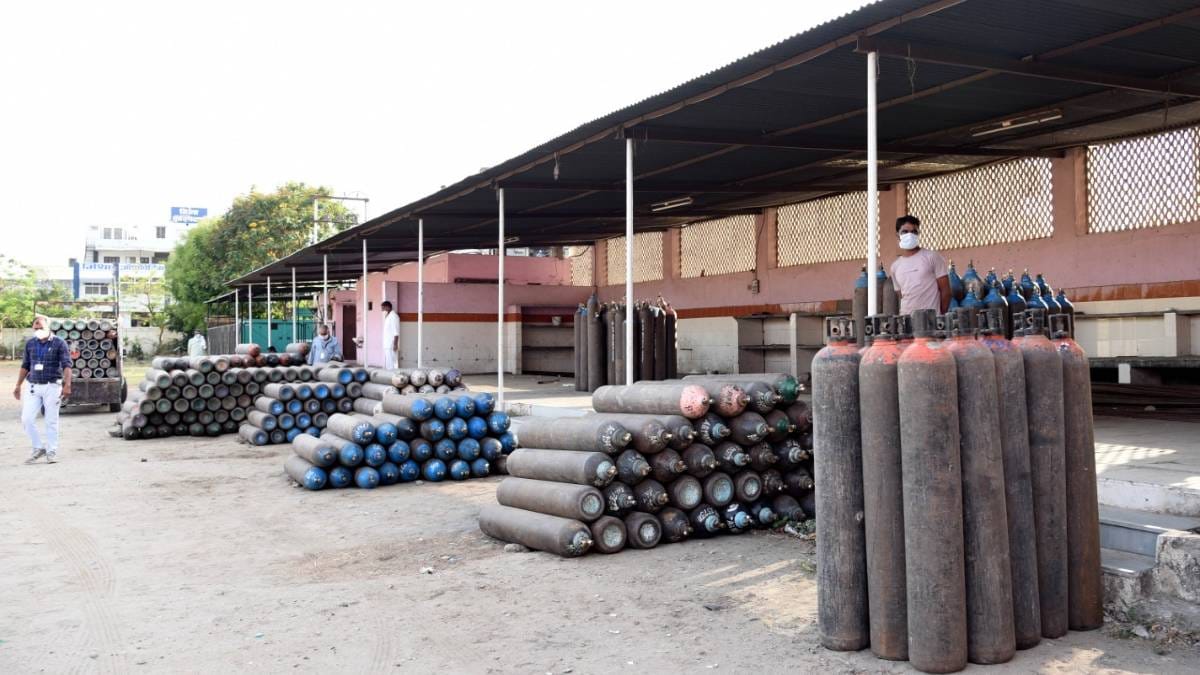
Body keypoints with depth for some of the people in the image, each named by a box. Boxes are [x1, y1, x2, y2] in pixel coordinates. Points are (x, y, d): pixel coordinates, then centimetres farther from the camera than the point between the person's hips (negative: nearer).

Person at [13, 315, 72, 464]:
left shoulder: (59, 343, -5)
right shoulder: (30, 344, 8)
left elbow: (66, 365, -10)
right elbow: (25, 366, 16)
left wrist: (67, 385, -21)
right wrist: (18, 386, 15)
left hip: (52, 386, -4)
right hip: (33, 386, 4)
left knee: (51, 421, 2)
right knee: (27, 419, -1)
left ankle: (52, 451, 13)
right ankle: (39, 447, 15)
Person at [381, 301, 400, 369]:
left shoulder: (393, 316, -12)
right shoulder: (387, 316, 16)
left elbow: (396, 332, -16)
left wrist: (395, 344, -21)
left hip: (391, 345, -10)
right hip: (386, 345, 10)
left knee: (390, 364, -10)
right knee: (386, 364, 11)